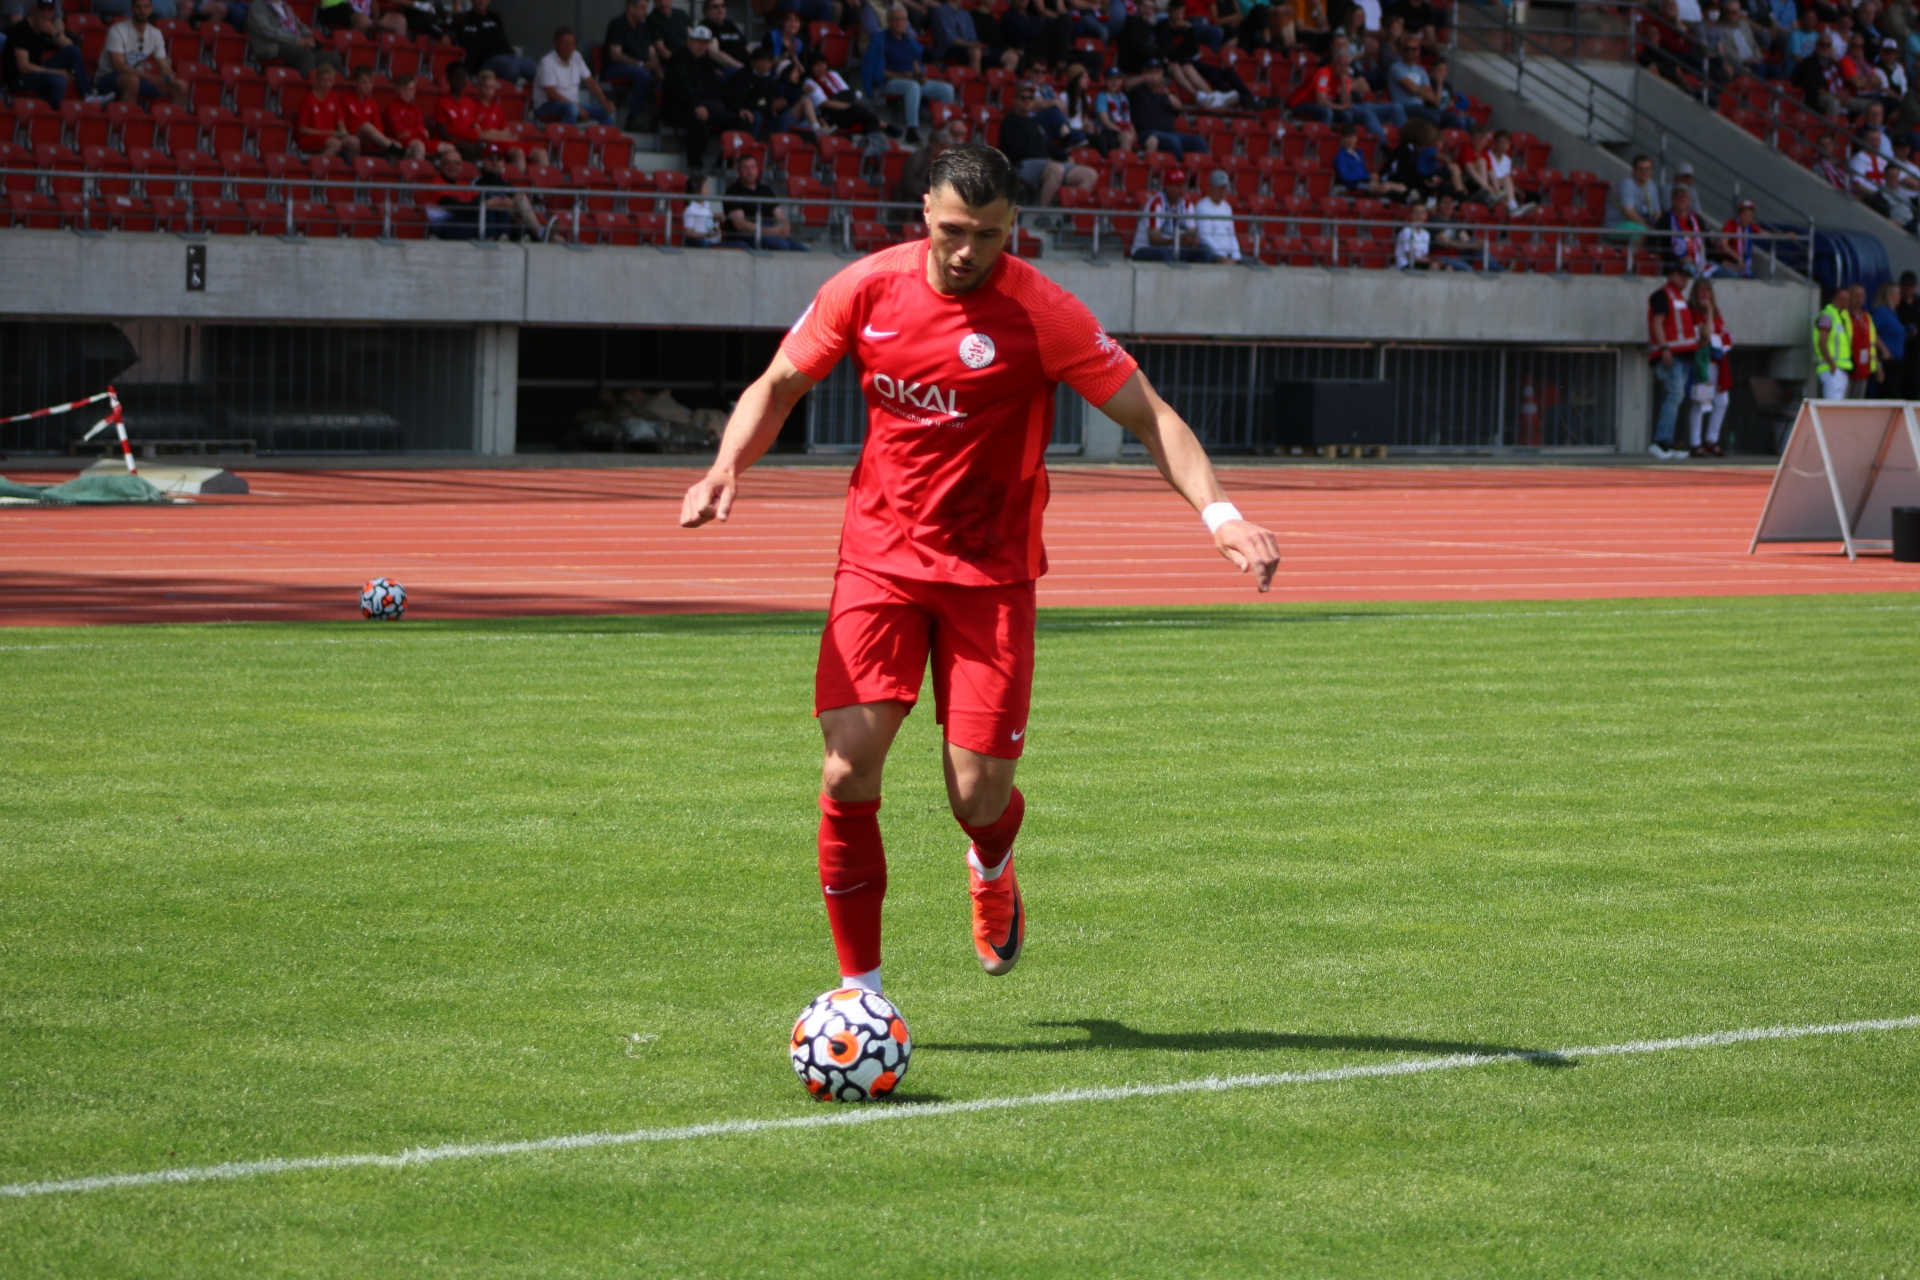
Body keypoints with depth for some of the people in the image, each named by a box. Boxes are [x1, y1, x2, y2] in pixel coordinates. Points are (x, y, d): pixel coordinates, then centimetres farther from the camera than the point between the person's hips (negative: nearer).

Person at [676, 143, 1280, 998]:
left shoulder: (1040, 312, -12)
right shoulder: (869, 288, -4)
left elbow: (1149, 416, -10)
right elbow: (777, 387, 7)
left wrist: (1217, 512, -25)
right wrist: (727, 468, -12)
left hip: (990, 571, -2)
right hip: (879, 557, 2)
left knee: (979, 795, -4)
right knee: (848, 770, -13)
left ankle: (991, 867, 36)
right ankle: (859, 988, 1)